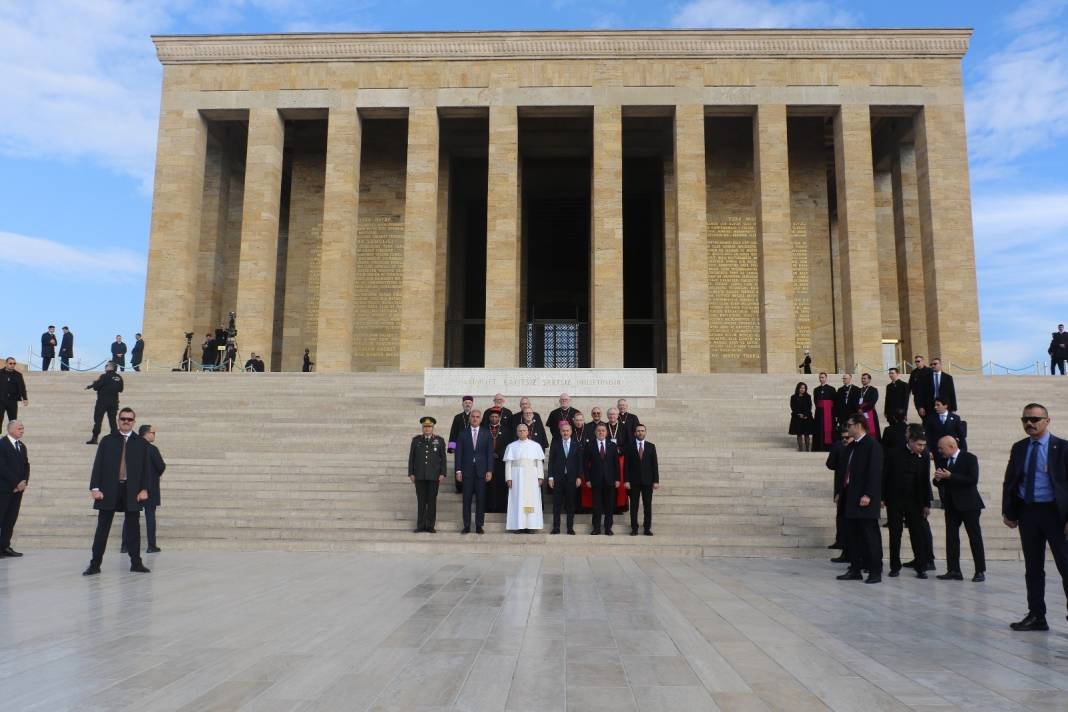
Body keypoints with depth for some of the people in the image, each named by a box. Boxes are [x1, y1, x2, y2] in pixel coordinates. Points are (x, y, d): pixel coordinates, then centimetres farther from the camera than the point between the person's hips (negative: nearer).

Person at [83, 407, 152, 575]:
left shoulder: (140, 443, 7)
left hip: (132, 491, 1)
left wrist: (144, 489, -4)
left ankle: (136, 563, 13)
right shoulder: (107, 440, 6)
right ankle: (95, 564, 10)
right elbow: (98, 465, 2)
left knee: (134, 528, 5)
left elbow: (146, 468, 5)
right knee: (102, 529, 3)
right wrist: (95, 487, -7)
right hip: (109, 490, 0)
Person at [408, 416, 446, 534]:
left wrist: (442, 473, -3)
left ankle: (430, 526, 6)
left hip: (433, 476, -1)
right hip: (419, 476, 1)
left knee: (432, 501, 1)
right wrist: (411, 473, 3)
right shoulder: (416, 440, 10)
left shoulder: (439, 440, 6)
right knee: (421, 501, 2)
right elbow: (411, 457, 9)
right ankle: (421, 526, 7)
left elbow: (443, 458, 4)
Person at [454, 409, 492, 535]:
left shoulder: (486, 433, 6)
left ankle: (479, 526, 9)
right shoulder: (462, 433, 7)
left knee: (481, 499, 2)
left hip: (481, 470, 0)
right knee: (467, 499, 2)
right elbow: (458, 453, 5)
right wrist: (458, 470, -3)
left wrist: (489, 471, -4)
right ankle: (466, 526, 8)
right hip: (467, 471, 0)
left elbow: (490, 453, 3)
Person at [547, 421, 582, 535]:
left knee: (570, 504, 4)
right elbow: (551, 460, 2)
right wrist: (550, 477, -4)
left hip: (571, 478, 0)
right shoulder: (555, 443, 5)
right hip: (558, 477, 0)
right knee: (557, 504, 2)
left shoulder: (576, 444, 6)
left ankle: (570, 528, 10)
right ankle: (556, 527, 7)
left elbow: (579, 461, 4)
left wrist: (579, 477, -3)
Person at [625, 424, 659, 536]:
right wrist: (626, 480, -7)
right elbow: (627, 465, 1)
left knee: (648, 506, 2)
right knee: (634, 506, 1)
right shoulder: (630, 447, 4)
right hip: (634, 481, -1)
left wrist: (656, 481, -2)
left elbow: (655, 464, 5)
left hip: (647, 481, 1)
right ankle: (634, 529, 7)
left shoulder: (651, 446, 8)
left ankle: (647, 529, 8)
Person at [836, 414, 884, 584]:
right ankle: (855, 569, 18)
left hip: (865, 499, -8)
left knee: (870, 535, -2)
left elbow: (875, 472, -16)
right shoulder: (852, 446, 15)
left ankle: (875, 571, 6)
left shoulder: (872, 445, -10)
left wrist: (867, 495, -21)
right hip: (851, 497, 9)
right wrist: (842, 491, 14)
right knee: (852, 534, 10)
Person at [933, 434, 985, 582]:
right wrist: (938, 479, -11)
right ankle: (953, 571, 6)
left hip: (968, 504, -5)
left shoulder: (970, 458, -7)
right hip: (951, 504, 6)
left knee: (975, 537, 1)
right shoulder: (942, 460, 9)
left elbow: (973, 480, -18)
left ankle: (980, 571, 7)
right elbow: (939, 482, 13)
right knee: (951, 537, 3)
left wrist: (950, 476, -22)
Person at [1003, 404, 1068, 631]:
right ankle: (1036, 616, 21)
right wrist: (1008, 512, 6)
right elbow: (1009, 482, 12)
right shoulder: (1018, 448, 9)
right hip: (1027, 512, 4)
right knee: (1033, 568, 11)